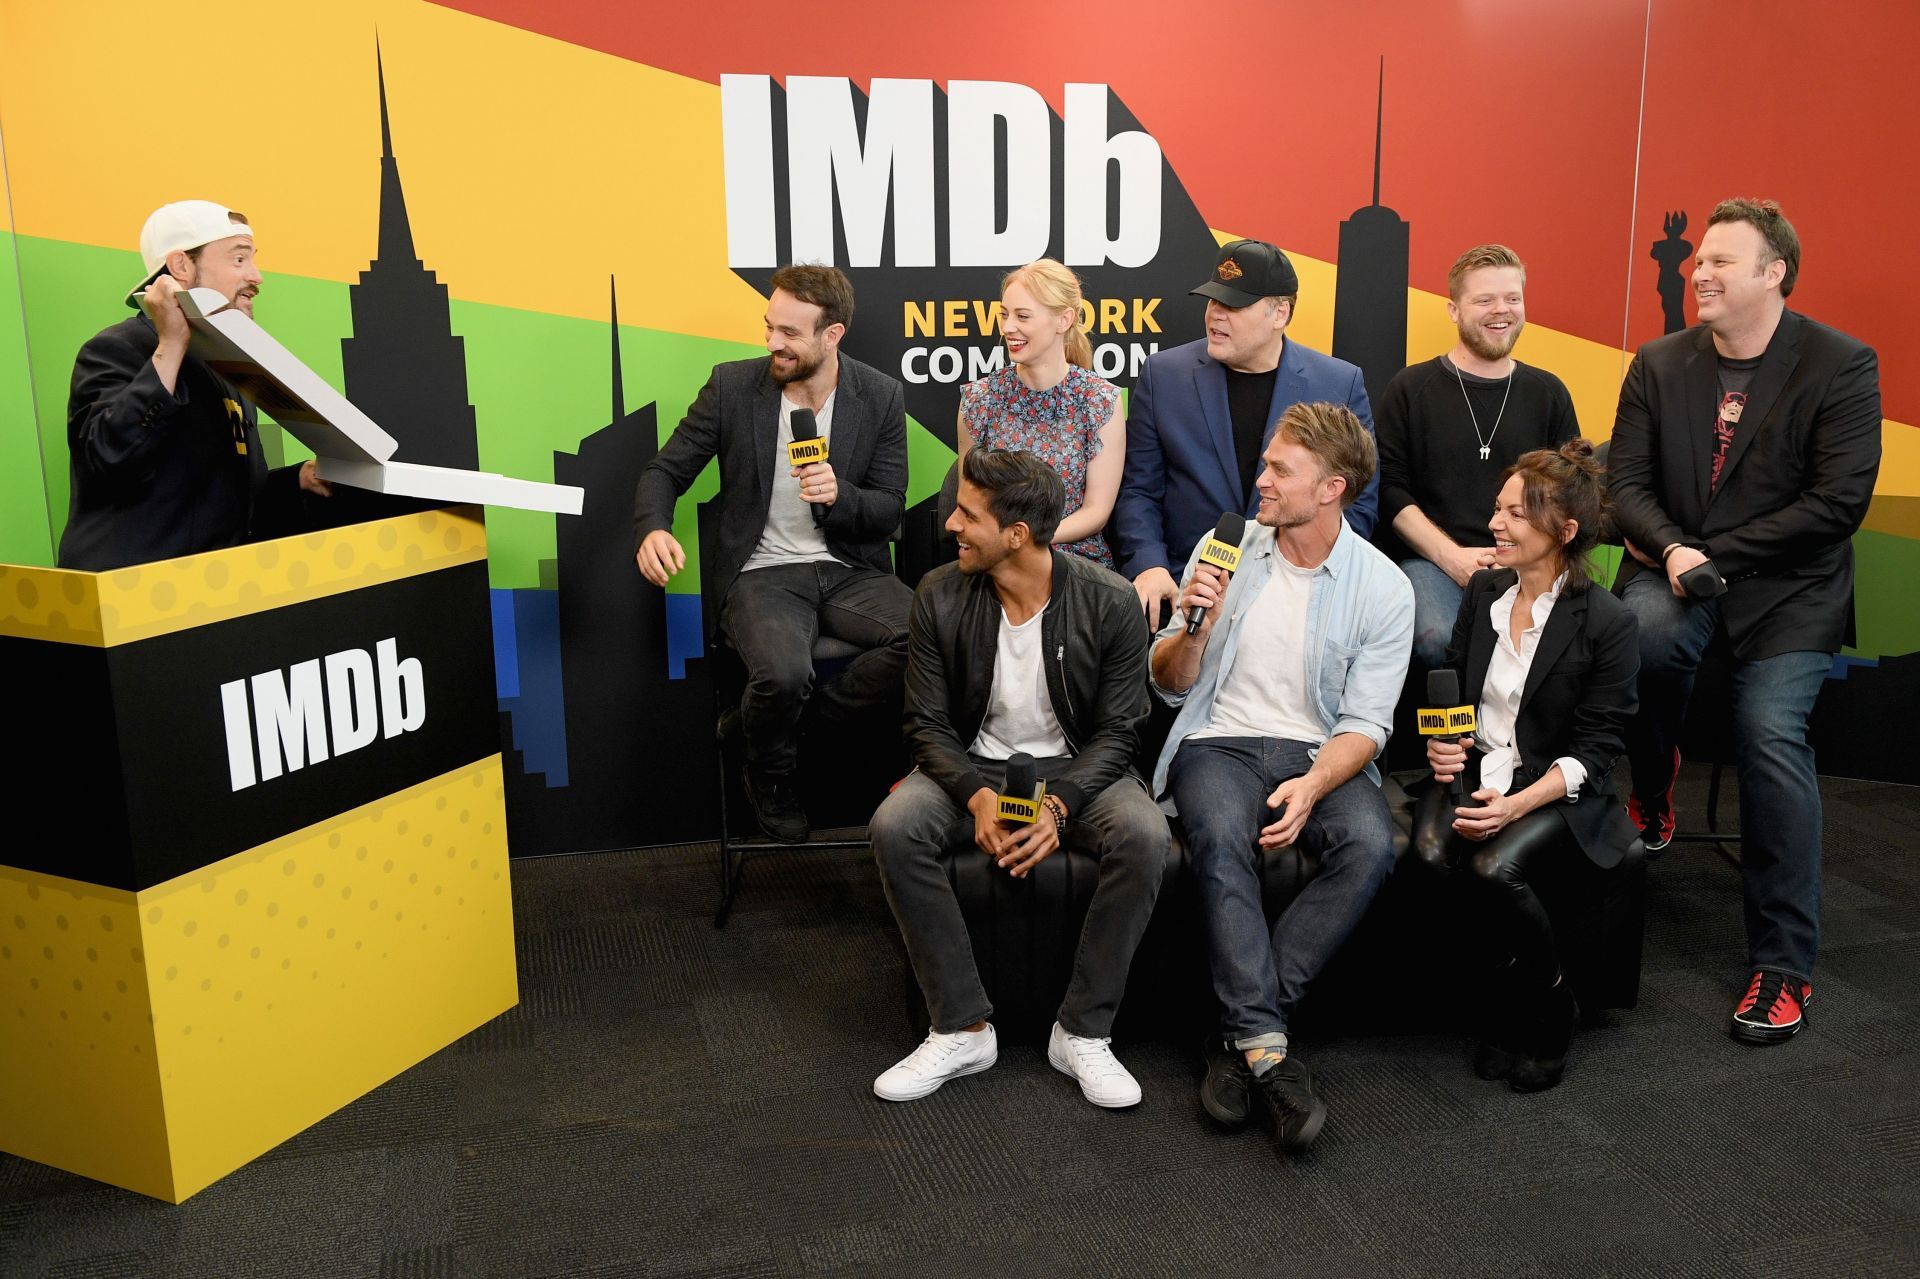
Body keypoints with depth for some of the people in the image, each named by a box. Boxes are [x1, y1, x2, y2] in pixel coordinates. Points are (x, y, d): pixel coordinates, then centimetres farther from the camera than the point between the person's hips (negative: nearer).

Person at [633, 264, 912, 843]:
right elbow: (664, 471, 5)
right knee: (783, 673, -34)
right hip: (763, 572, -2)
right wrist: (652, 529, -17)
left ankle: (757, 722, -6)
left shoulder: (881, 397, 0)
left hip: (850, 571, 2)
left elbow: (890, 512, 2)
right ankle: (770, 773, 6)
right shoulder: (732, 386, -2)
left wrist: (838, 495, -20)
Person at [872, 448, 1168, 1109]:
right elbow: (928, 724, -5)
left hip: (1075, 766, -1)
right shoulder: (941, 596, -9)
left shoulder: (1109, 602, -13)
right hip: (973, 764, 1)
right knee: (894, 826, -29)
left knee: (1146, 837, -31)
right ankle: (962, 1029, -15)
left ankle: (1082, 1032, -13)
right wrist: (978, 797, -24)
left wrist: (1058, 805, -26)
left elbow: (1117, 731, -9)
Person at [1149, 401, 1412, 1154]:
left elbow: (1365, 722, -5)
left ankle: (1241, 1031, -23)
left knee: (1371, 845, -31)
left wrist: (1312, 785, -25)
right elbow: (1170, 686, 9)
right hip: (1220, 743, 0)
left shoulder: (1382, 588, 0)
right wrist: (1195, 626, -13)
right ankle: (1266, 1048, -30)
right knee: (1221, 839, -34)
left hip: (1320, 753, 0)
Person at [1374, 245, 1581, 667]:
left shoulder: (1549, 393, 17)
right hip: (1429, 560, -2)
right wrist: (1450, 556, -11)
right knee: (1439, 641, -34)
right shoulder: (1411, 388, 9)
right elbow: (1390, 489, 2)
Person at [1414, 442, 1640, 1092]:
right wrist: (1444, 742, -4)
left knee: (1495, 868, -32)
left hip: (1556, 789, -4)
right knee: (1432, 854, -28)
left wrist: (1518, 804, -22)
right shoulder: (1483, 590, 8)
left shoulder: (1608, 623, -8)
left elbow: (1593, 751, -9)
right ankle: (1512, 1008, -3)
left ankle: (1548, 1013, -1)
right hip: (1474, 768, 4)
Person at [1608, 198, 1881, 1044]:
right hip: (1677, 568, 2)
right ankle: (1652, 795, -3)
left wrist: (1714, 555, -15)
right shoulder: (1660, 365, 5)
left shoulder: (1841, 367, -5)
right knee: (1645, 632, -33)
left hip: (1787, 589, -2)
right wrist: (1671, 550, -18)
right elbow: (1626, 482, 2)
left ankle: (1782, 966, -6)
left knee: (1771, 732, -19)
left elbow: (1840, 500, -11)